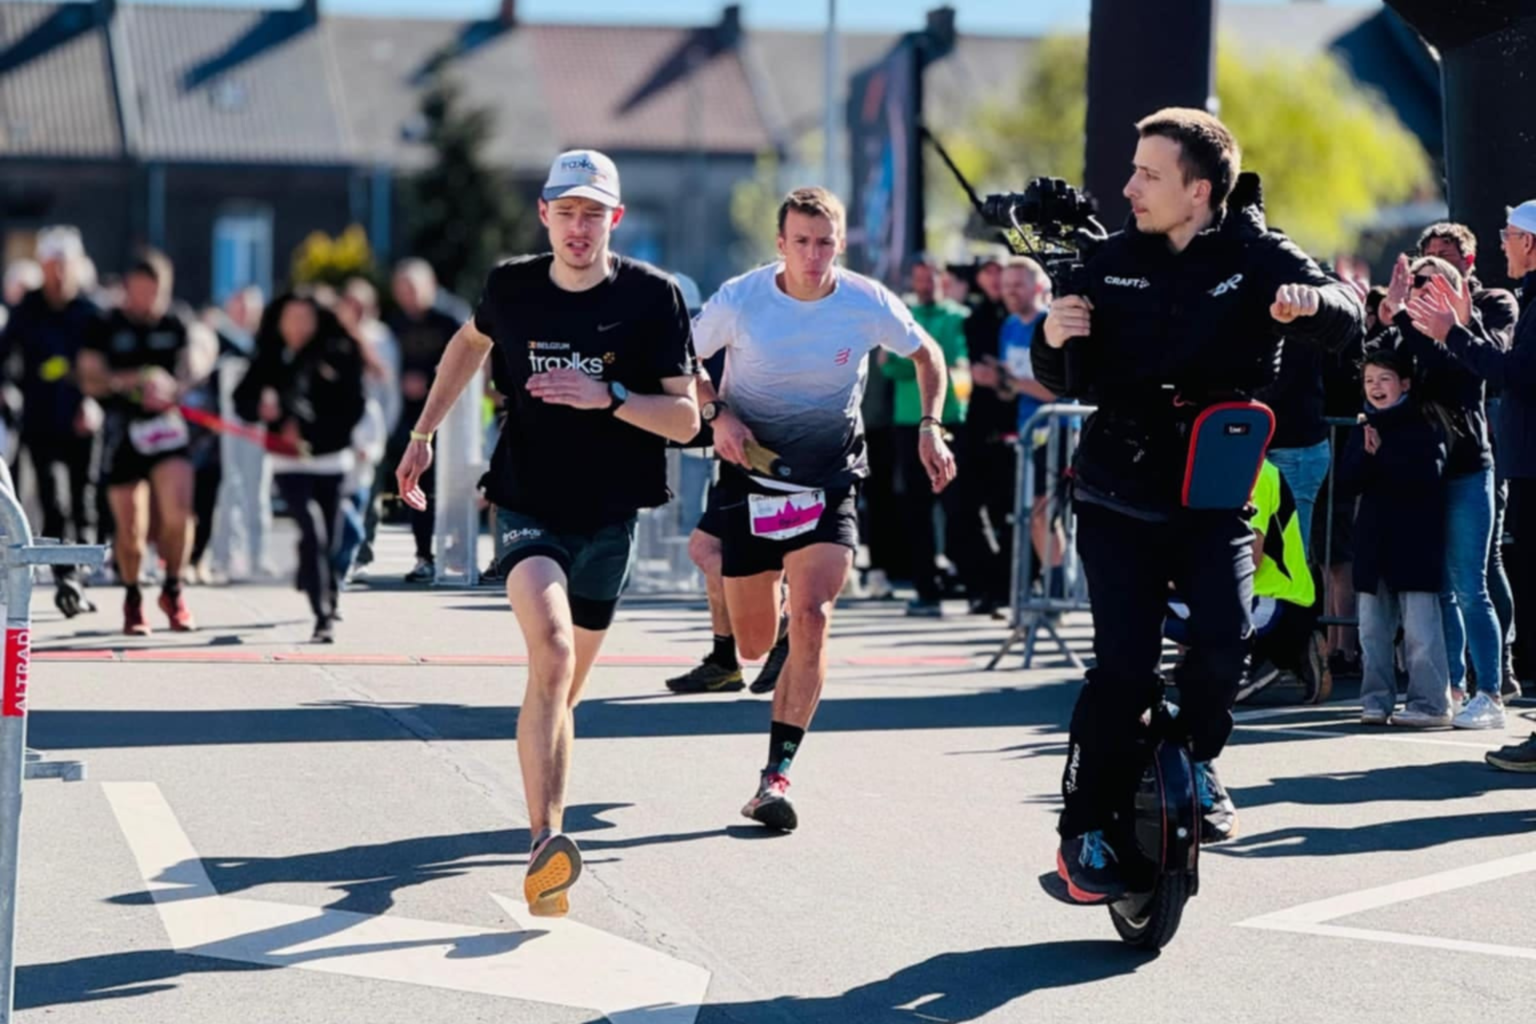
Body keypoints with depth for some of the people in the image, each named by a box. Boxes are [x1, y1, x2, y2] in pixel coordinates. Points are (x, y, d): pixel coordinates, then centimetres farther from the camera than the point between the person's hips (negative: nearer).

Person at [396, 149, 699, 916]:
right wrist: (423, 433, 23)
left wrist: (607, 398, -23)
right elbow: (471, 342, 24)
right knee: (551, 650, -26)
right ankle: (546, 846, -34)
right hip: (528, 506, -1)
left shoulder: (652, 296, -6)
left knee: (563, 687, 11)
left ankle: (545, 836, 34)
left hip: (609, 515, 1)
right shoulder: (512, 287, -1)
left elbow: (685, 420, -7)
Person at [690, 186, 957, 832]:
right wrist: (717, 414, -14)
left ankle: (776, 776, -17)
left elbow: (926, 353, 10)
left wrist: (931, 427, -2)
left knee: (812, 619, -20)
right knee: (754, 644, 7)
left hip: (831, 476, -1)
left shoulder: (869, 304, -8)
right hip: (752, 470, 1)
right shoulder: (740, 299, -10)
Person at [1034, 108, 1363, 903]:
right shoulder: (1114, 259, 2)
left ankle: (1196, 757, 10)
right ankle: (1084, 831, 1)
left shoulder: (1254, 256, -3)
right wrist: (1053, 340, -15)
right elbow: (1065, 380, 7)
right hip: (1120, 494, 1)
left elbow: (1346, 313, -17)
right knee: (1125, 663, -11)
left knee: (1224, 639, -21)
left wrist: (1308, 301, -39)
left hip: (1215, 494, -1)